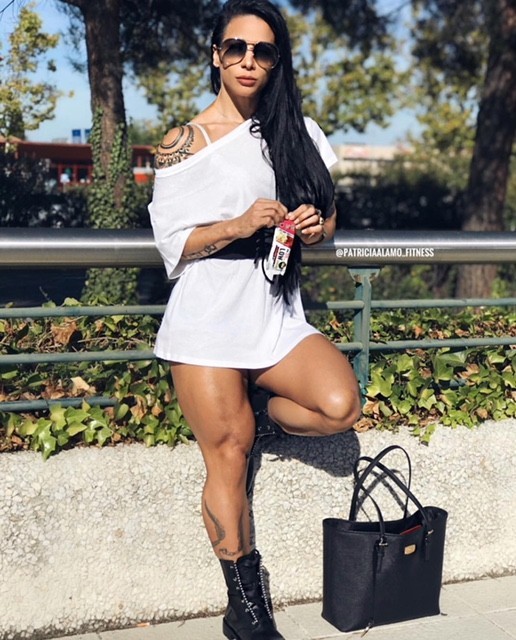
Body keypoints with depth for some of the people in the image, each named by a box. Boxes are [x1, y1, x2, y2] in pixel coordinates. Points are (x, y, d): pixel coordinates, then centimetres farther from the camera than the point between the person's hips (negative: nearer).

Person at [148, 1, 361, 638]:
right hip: (209, 318, -4)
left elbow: (327, 216, 18)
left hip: (276, 314, 4)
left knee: (339, 405, -20)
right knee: (228, 452, -2)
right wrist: (238, 225, -21)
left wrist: (315, 225, -6)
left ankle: (248, 411, 12)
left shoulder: (295, 132, 11)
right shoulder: (184, 141, 0)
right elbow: (173, 243, -4)